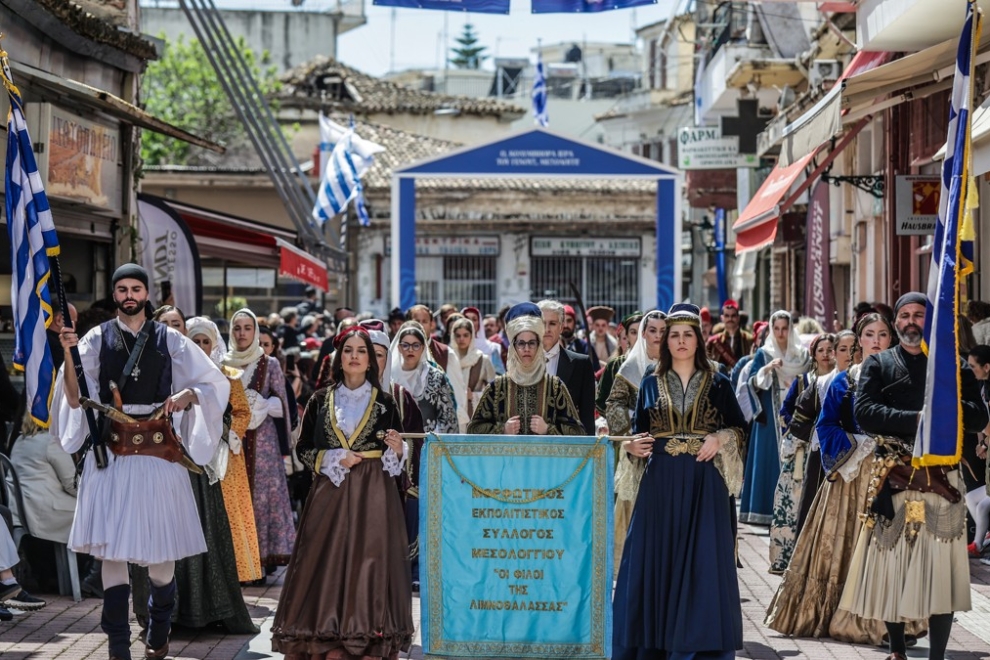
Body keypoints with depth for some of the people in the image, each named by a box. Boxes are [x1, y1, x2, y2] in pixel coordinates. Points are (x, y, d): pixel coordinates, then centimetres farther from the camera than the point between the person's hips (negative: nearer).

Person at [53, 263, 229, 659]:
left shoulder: (169, 340, 6)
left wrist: (186, 395, -11)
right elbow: (75, 398, -4)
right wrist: (69, 355, -18)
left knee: (159, 549, 1)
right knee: (111, 548, -3)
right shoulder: (97, 339, 4)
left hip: (158, 451, 0)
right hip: (111, 452, 0)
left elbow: (216, 384, 8)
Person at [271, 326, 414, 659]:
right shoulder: (320, 400, 7)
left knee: (369, 564, -5)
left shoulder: (384, 402, 5)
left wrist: (397, 448, -15)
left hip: (372, 496, -1)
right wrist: (335, 459, -8)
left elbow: (396, 456, 7)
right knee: (327, 566, -2)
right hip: (331, 494, 1)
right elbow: (303, 449, 6)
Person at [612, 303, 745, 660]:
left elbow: (739, 427, 7)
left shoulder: (718, 384, 5)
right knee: (656, 558, 1)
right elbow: (638, 432, 9)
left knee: (701, 561, -4)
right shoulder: (650, 384, 9)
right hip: (660, 483, 1)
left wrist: (721, 439, -12)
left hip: (703, 484, -1)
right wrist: (633, 446, -11)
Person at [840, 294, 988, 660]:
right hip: (894, 481, 0)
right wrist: (916, 420, -17)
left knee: (941, 569, -3)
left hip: (941, 480, 0)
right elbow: (864, 412, -8)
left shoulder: (954, 365, 11)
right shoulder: (878, 365, 8)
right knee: (891, 566, 4)